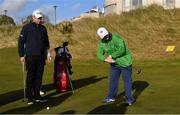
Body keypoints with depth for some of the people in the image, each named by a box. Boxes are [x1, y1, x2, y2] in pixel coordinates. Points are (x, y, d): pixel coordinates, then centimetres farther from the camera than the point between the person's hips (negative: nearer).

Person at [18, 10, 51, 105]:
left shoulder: (43, 28, 13)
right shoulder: (26, 28, -1)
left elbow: (46, 42, 21)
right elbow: (21, 41, 0)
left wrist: (48, 54, 14)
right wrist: (21, 55, -4)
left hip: (41, 57, 4)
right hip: (30, 56, -4)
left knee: (39, 76, 6)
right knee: (30, 77, -4)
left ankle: (37, 96, 14)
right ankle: (30, 97, 3)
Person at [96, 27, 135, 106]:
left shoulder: (116, 38, -23)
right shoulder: (101, 42, -3)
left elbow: (122, 50, -35)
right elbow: (99, 54, -7)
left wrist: (111, 56, -24)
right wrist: (105, 59, -27)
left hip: (124, 62, -6)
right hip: (114, 64, 6)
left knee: (127, 81, 0)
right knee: (113, 80, 14)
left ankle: (129, 99, 10)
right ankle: (111, 97, 29)